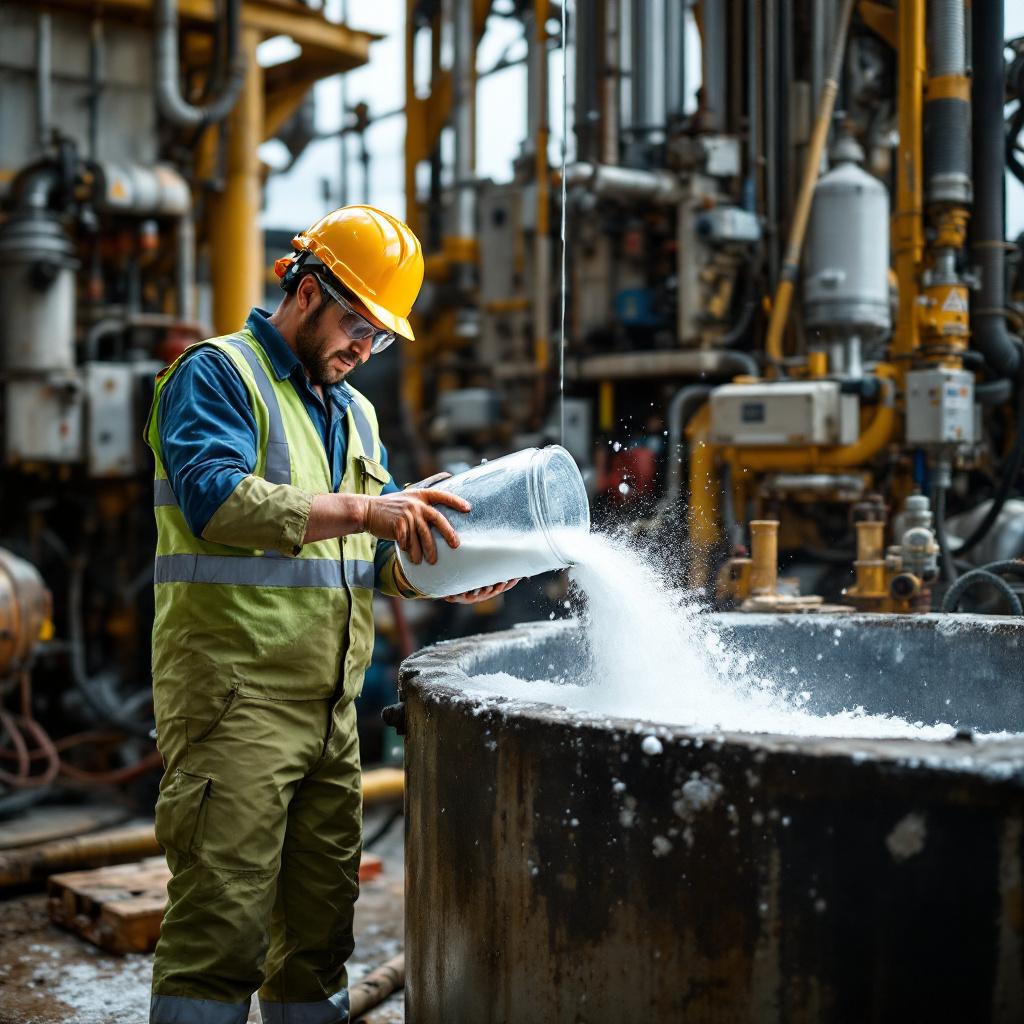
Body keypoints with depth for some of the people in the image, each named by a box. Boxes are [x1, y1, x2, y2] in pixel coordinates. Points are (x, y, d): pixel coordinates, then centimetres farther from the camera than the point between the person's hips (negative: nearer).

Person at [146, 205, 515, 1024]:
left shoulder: (355, 413, 21)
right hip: (236, 691, -8)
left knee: (321, 916, 13)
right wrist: (360, 511, -25)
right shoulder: (218, 375, -4)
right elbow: (214, 499, -22)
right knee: (224, 921, -8)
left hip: (330, 702, 8)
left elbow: (378, 560, 21)